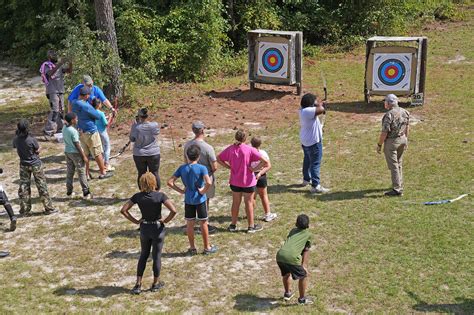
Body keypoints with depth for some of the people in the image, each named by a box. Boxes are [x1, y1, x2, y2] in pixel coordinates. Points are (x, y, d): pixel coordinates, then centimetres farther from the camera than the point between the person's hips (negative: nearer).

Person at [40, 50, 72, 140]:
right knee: (55, 111, -15)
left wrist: (70, 64, -20)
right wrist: (60, 64, -36)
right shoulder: (47, 66, -6)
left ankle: (58, 129, 22)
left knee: (61, 110, 11)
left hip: (60, 91, 7)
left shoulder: (59, 65, 11)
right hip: (52, 91, -7)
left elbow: (69, 71, 0)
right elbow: (50, 73, -27)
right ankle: (48, 131, -14)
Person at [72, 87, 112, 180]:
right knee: (97, 152, 5)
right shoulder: (86, 106, -24)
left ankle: (87, 174, 18)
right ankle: (103, 172, 13)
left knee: (84, 153, 14)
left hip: (80, 131, 8)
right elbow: (98, 116, -15)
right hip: (90, 132, -8)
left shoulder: (74, 103, 0)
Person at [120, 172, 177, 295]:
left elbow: (123, 210, -7)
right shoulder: (160, 196, -17)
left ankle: (138, 285, 15)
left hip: (144, 228, 3)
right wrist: (165, 220, -9)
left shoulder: (138, 196, -8)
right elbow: (173, 211, -24)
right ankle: (156, 283, 23)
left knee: (143, 255, 17)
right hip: (158, 228, -3)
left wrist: (135, 221, -1)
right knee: (156, 256, 11)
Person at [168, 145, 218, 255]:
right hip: (200, 199, -3)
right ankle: (207, 247, 19)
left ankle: (192, 248, 20)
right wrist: (203, 191, -13)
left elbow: (170, 182, -6)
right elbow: (209, 183, -29)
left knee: (190, 224, 13)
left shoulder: (182, 168, -4)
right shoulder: (202, 168, -14)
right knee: (203, 223, 9)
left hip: (188, 200, 3)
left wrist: (181, 190, 1)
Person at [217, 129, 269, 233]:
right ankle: (251, 226, 21)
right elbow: (265, 162, -23)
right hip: (248, 181, -3)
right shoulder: (250, 150, -17)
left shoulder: (230, 149, -6)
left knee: (235, 202, 17)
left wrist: (229, 167, 0)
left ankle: (233, 225, 27)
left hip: (234, 181, 3)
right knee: (249, 203, 11)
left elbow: (218, 158, 2)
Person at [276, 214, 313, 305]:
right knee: (303, 276, 15)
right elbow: (306, 251, 18)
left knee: (286, 274, 32)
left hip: (280, 255, 6)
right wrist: (304, 265, 25)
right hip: (291, 257, -5)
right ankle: (302, 299, 23)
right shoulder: (308, 235, 15)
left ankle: (287, 293, 47)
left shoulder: (293, 231, 28)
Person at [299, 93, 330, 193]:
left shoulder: (303, 110, 2)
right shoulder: (308, 111, -28)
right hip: (313, 142, -10)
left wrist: (318, 103, 3)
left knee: (307, 160, 25)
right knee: (315, 163, -6)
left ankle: (306, 179, 41)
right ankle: (315, 186, -6)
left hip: (305, 141, 10)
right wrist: (319, 103, -17)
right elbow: (321, 109, -38)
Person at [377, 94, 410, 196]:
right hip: (402, 139, 8)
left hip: (392, 142, -8)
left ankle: (397, 189, -2)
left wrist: (379, 145, -10)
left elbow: (384, 132, -21)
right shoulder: (405, 112, 1)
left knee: (394, 166, -2)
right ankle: (399, 185, 33)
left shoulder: (389, 115, -23)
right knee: (399, 164, 21)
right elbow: (407, 127, 13)